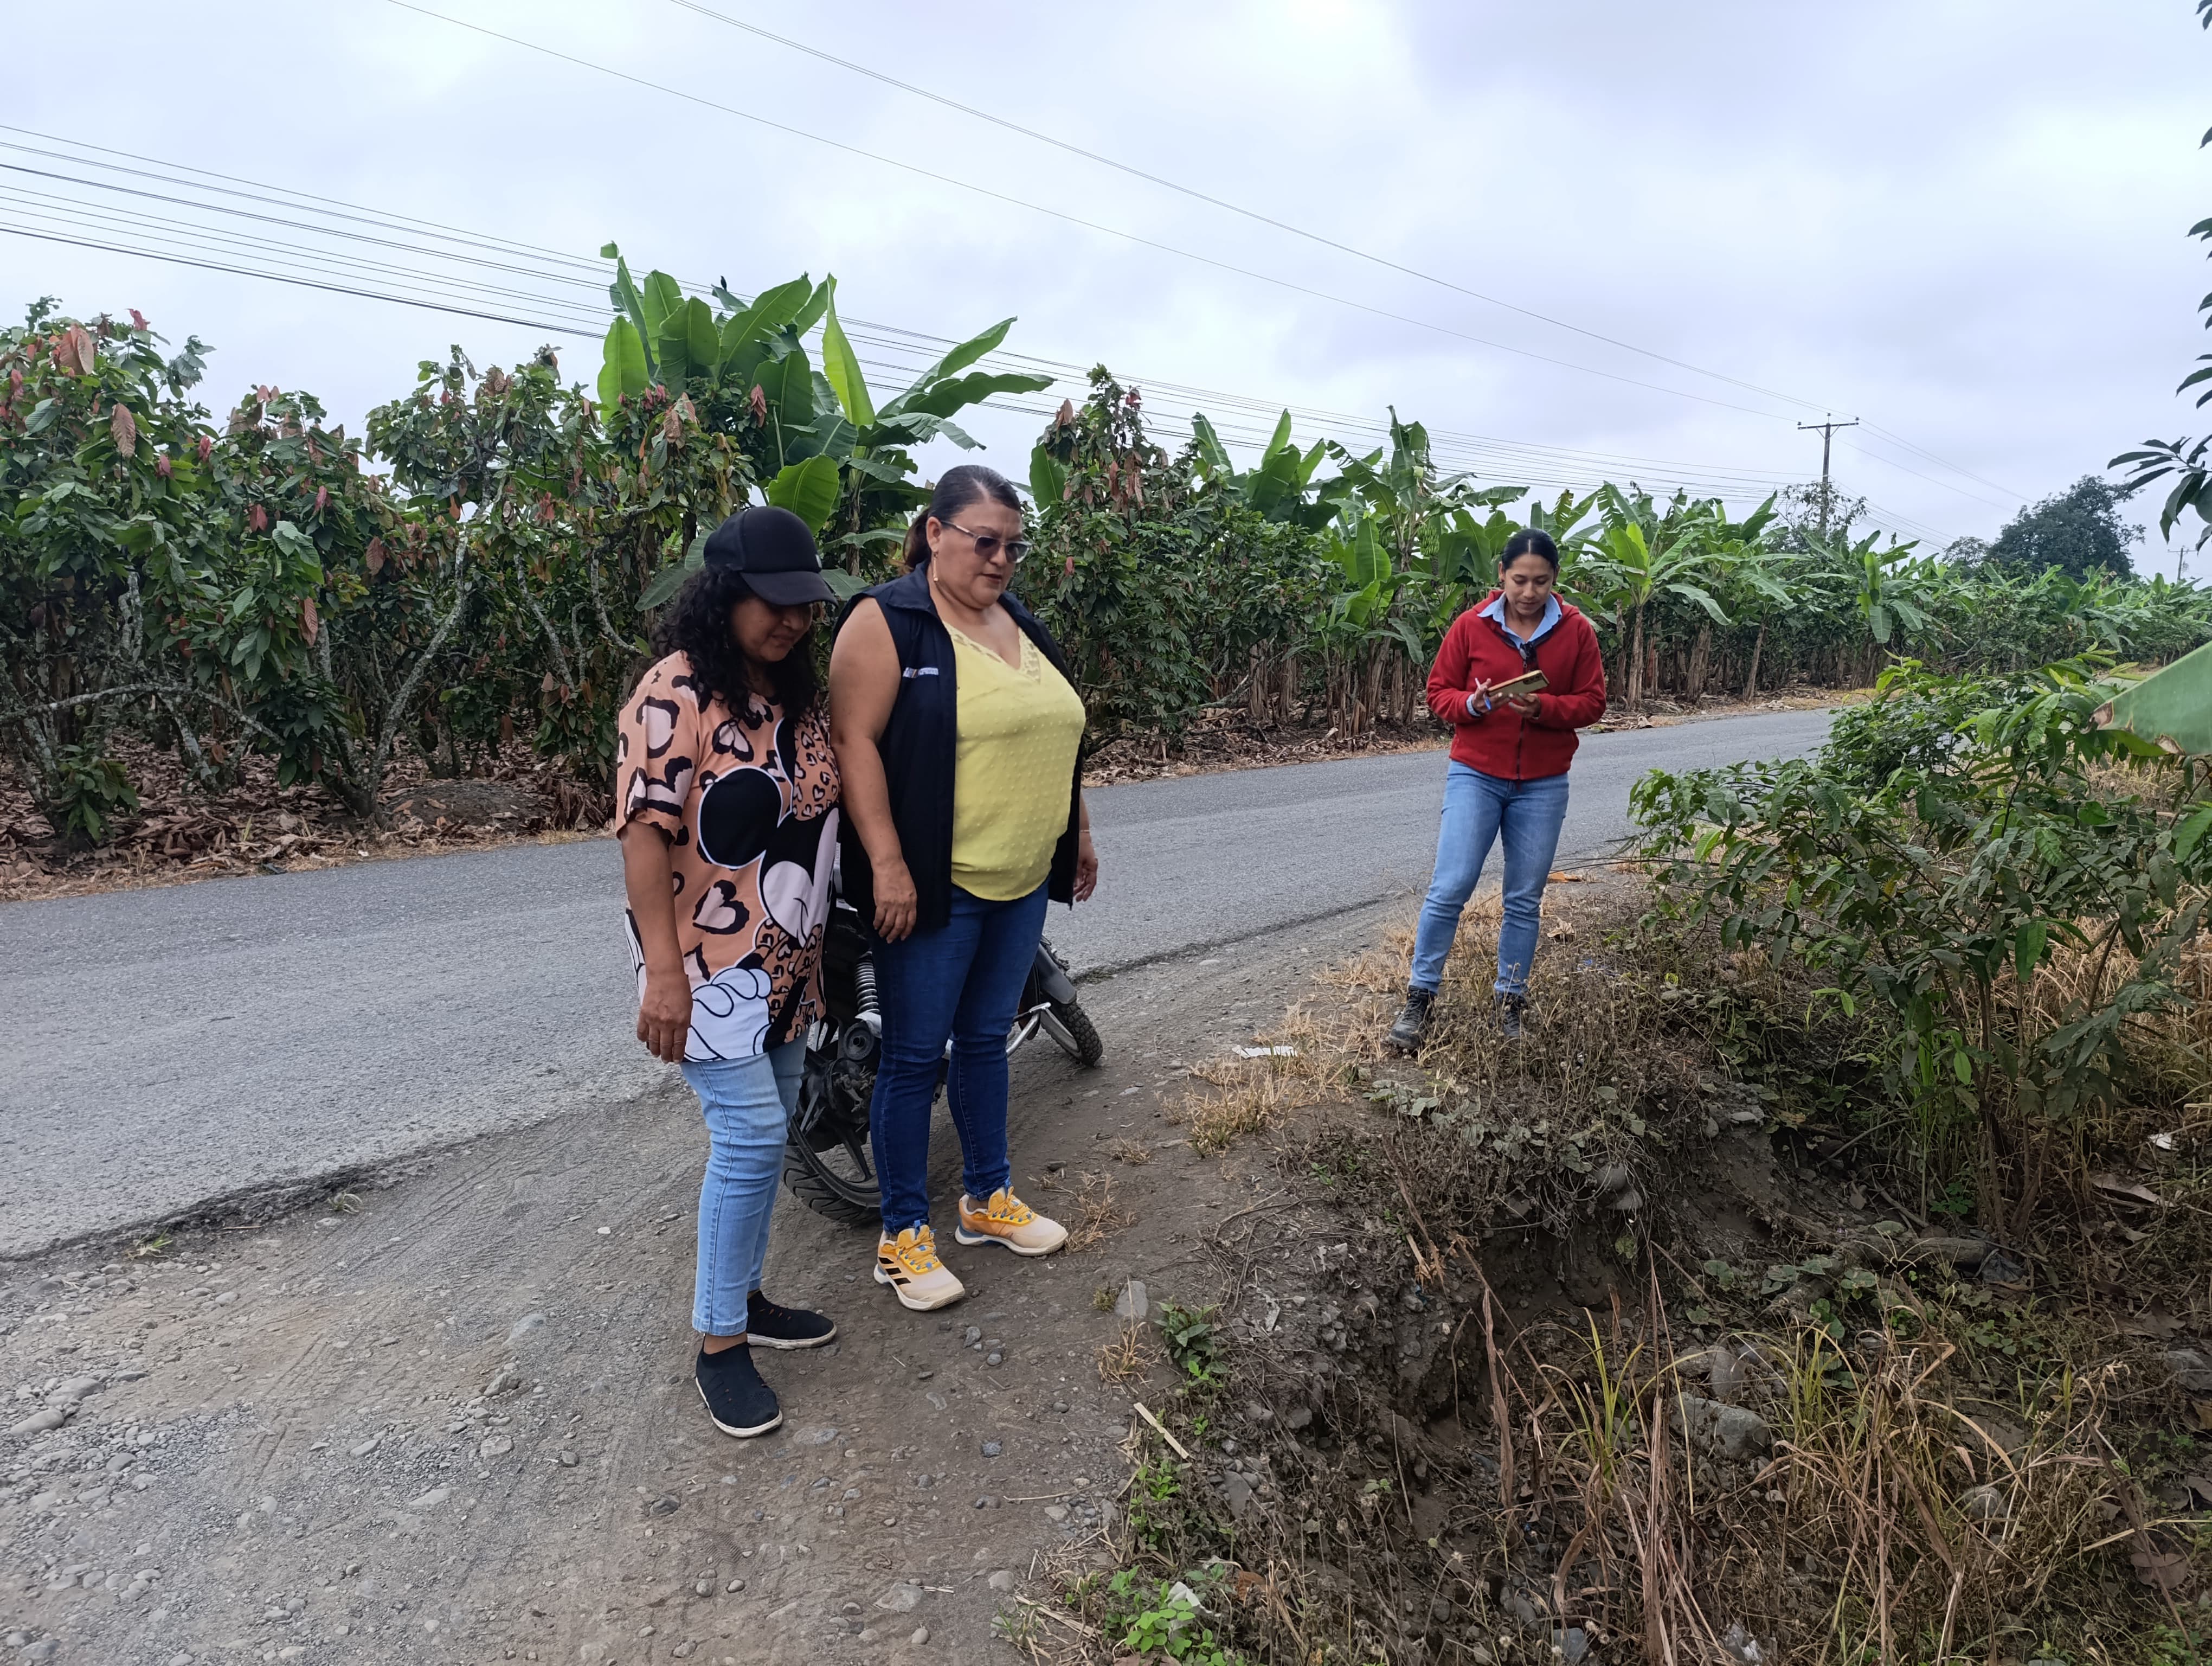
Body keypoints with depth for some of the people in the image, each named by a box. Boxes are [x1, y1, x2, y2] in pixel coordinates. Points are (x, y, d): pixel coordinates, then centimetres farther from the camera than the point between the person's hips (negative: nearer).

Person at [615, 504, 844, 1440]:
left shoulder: (797, 692, 8)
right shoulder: (675, 696, -16)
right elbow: (645, 834, -20)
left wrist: (814, 951, 19)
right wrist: (663, 971, -24)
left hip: (788, 964, 8)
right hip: (711, 967, -8)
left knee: (765, 1136, 15)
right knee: (751, 1138, -9)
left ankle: (743, 1298, 32)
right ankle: (718, 1345, 7)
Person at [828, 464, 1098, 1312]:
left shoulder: (1024, 627, 13)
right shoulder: (886, 622, -10)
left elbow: (1054, 735, 21)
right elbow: (854, 739, -17)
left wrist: (1078, 835, 20)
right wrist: (887, 864, -22)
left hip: (1022, 884, 7)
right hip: (931, 889, -7)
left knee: (985, 1040, 19)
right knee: (915, 1057, 3)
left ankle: (989, 1197, 34)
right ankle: (903, 1235, 17)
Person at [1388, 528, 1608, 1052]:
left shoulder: (1576, 632, 0)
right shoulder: (1471, 626, -3)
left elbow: (1591, 703, 0)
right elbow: (1438, 692, 2)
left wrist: (1543, 707, -18)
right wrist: (1471, 703, -19)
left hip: (1543, 784, 2)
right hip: (1476, 775, -1)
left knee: (1526, 899, 8)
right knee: (1450, 888, -8)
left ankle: (1511, 1000, 21)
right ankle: (1420, 996, 3)